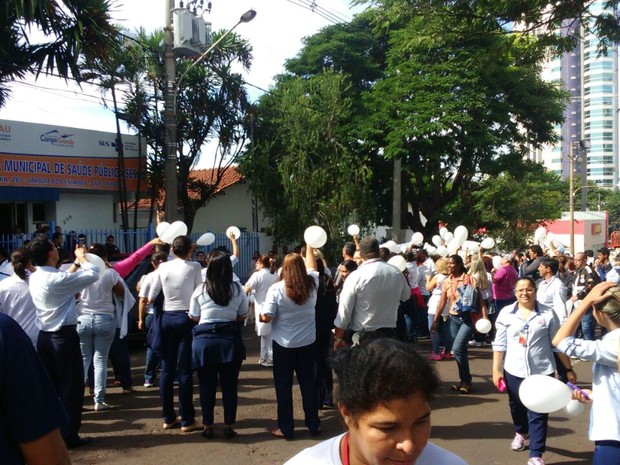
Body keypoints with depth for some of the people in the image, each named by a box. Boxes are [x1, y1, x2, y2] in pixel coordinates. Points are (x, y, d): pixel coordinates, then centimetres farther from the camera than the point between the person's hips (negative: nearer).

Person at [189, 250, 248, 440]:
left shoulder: (200, 290, -5)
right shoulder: (238, 289, -2)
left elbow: (194, 317, 0)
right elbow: (242, 316, 4)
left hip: (205, 339, 0)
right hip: (230, 339, 1)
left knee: (207, 385, 9)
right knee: (229, 385, 8)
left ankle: (207, 426, 17)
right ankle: (228, 426, 13)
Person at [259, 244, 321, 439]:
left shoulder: (276, 289, -14)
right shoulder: (311, 284, -3)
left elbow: (266, 317, -16)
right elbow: (312, 267, 18)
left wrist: (260, 315, 7)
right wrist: (309, 246, 29)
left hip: (283, 344, -3)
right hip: (307, 343, 3)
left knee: (283, 386, 7)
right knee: (308, 383, 13)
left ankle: (286, 428, 12)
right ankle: (313, 425, 21)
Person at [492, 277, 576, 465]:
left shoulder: (548, 314, -6)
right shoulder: (506, 313, -4)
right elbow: (499, 344, 0)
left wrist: (568, 369, 5)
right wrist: (496, 369, -3)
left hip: (542, 372, -2)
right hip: (514, 371, 2)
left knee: (538, 414, -1)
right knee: (517, 407, 21)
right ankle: (521, 433, 50)